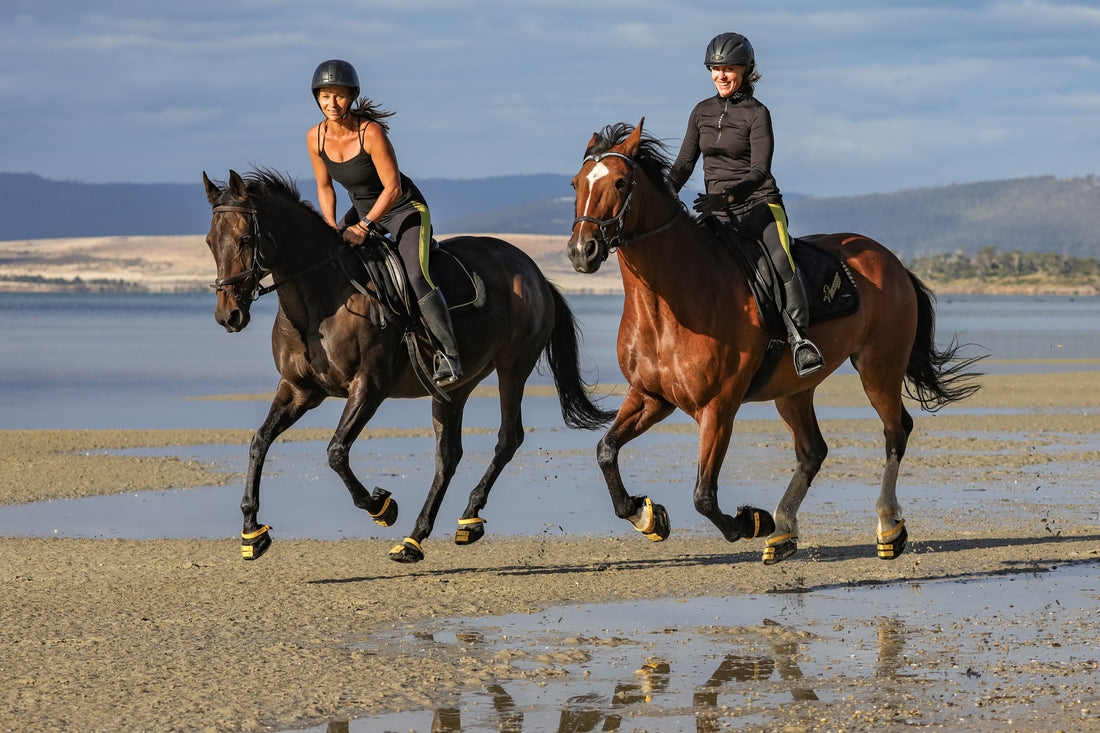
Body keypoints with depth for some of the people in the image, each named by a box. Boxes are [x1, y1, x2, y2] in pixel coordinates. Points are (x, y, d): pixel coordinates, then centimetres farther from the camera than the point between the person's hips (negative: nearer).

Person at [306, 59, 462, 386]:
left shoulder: (370, 132, -28)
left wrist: (363, 226, -30)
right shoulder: (316, 137, -10)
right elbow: (325, 187, 3)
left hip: (405, 210, -7)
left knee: (416, 276, -28)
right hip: (363, 209, 7)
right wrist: (332, 227, -10)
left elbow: (392, 188, -25)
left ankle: (449, 353, -22)